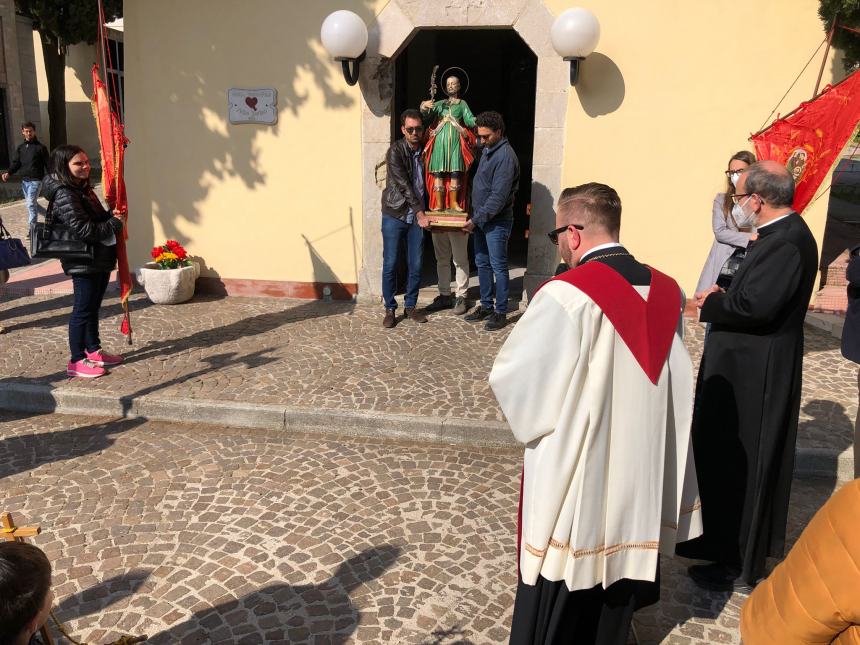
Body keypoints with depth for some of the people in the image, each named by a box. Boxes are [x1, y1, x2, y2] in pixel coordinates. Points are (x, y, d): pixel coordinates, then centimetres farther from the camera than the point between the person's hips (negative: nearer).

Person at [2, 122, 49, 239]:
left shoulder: (41, 147, -2)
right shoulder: (20, 148, 13)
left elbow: (47, 164, -4)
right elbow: (16, 163, 9)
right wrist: (8, 173, -8)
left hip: (35, 180, -6)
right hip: (24, 180, 6)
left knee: (31, 204, -12)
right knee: (31, 203, 12)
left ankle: (32, 228, -7)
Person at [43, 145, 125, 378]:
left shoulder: (83, 188, 12)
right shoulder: (64, 195, -18)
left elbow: (96, 218, 24)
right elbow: (83, 229, -25)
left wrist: (111, 216, 3)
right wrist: (115, 223, -16)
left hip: (99, 260, 9)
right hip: (83, 263, -9)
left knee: (93, 307, 17)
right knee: (83, 309, -1)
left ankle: (93, 351, 29)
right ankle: (77, 361, 8)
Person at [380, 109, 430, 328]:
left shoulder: (425, 151, 7)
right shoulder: (396, 151, -9)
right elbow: (403, 185, -15)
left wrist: (423, 213, 2)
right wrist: (420, 213, -19)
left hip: (418, 216, 4)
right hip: (395, 214, -4)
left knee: (416, 265, 6)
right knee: (390, 264, 0)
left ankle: (410, 306, 20)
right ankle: (390, 309, 12)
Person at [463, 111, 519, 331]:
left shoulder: (506, 156, -17)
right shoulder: (487, 151, 11)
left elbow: (499, 197, -21)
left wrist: (476, 219, -20)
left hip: (497, 222, -8)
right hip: (480, 219, 9)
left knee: (498, 267, -1)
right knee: (482, 263, 14)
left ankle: (501, 312, 7)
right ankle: (486, 306, 25)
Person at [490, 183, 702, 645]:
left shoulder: (566, 295, -22)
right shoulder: (666, 292, -3)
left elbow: (511, 377, -17)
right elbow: (669, 380, 9)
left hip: (573, 472, -6)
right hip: (640, 473, 6)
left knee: (558, 601, 13)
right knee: (620, 556, 24)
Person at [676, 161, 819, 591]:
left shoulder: (789, 241, -23)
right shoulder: (781, 234, 9)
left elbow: (756, 304, -31)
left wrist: (711, 304, -15)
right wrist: (723, 298, -1)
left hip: (756, 376, -10)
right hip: (745, 368, 10)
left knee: (742, 466, 4)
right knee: (720, 455, 21)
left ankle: (741, 568, 21)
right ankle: (721, 541, 38)